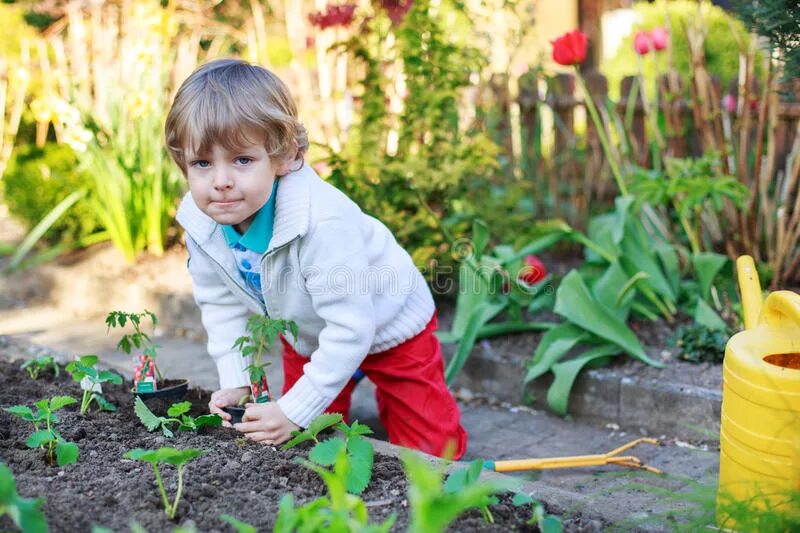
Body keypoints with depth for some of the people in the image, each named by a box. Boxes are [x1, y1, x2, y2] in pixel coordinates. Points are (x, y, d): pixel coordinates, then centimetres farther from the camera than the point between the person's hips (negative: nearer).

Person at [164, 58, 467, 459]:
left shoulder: (322, 224, -42)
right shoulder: (200, 224, -21)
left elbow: (350, 328, -37)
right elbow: (221, 305, -6)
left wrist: (295, 410, -34)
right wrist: (235, 382, -14)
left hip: (386, 325, -5)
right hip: (309, 333, 5)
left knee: (433, 449, 0)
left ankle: (389, 396, 28)